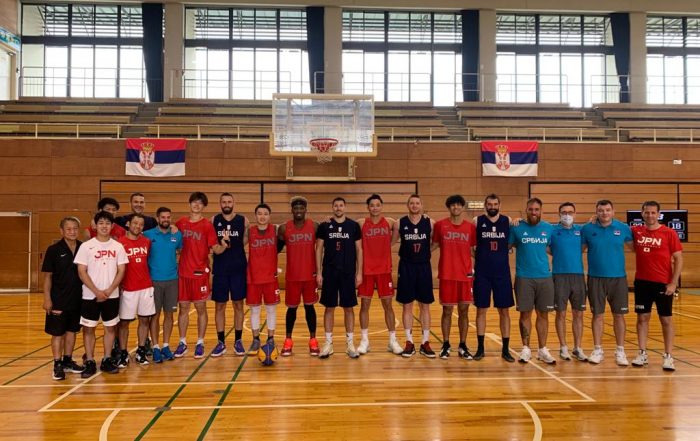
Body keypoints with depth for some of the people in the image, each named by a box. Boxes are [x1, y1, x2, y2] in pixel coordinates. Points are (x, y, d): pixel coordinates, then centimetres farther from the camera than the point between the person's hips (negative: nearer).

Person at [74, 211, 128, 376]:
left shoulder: (118, 247, 2)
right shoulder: (86, 246, -3)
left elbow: (121, 271, 1)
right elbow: (82, 272, -6)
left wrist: (109, 291, -11)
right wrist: (97, 292, -13)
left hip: (112, 295, 2)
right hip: (90, 296, -2)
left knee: (110, 327, 8)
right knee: (88, 328, 4)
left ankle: (107, 360, 19)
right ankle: (90, 362, 13)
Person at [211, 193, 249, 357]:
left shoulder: (243, 220, 0)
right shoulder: (213, 221, 3)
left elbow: (247, 242, 5)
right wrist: (219, 247, -14)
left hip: (239, 269, 0)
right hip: (220, 269, 1)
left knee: (238, 305, 6)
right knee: (219, 306, 6)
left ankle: (238, 341, 18)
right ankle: (221, 343, 16)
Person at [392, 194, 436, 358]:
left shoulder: (430, 223, -1)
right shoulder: (399, 223, -1)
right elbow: (393, 243, 7)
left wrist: (424, 251, -2)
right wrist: (405, 251, 0)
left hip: (424, 267, 1)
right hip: (406, 267, 0)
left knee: (425, 305, 5)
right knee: (407, 305, 4)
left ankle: (425, 342, 14)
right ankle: (409, 342, 13)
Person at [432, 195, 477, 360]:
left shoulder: (471, 227, 4)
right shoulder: (440, 225, 0)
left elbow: (474, 250, 10)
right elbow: (434, 245, 8)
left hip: (465, 275, 2)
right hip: (447, 275, -1)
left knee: (464, 311, 7)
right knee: (447, 311, 5)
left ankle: (463, 346, 18)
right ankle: (445, 345, 17)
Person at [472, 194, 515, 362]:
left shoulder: (508, 221, 2)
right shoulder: (477, 221, 0)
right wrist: (480, 256, -4)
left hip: (502, 272, 1)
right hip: (482, 273, -1)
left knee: (504, 310, 5)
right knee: (481, 310, 4)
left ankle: (506, 349, 15)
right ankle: (480, 348, 15)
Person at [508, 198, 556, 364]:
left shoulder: (548, 229, 5)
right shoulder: (517, 228, -1)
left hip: (545, 277, 2)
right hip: (524, 277, -2)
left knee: (543, 313, 7)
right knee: (525, 313, 4)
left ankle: (542, 349, 18)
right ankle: (526, 348, 15)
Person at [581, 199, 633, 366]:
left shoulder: (623, 228, 1)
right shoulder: (587, 229, 0)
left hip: (618, 278, 1)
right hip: (596, 278, 0)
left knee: (619, 315, 6)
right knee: (597, 315, 6)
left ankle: (620, 351, 18)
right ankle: (597, 350, 18)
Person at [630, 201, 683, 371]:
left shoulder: (669, 233, -6)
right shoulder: (636, 232, 2)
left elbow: (678, 259, -5)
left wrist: (673, 283, -11)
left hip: (663, 283, -3)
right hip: (641, 282, 3)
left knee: (666, 319, 5)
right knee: (642, 317, 7)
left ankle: (668, 356, 12)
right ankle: (642, 354, 15)